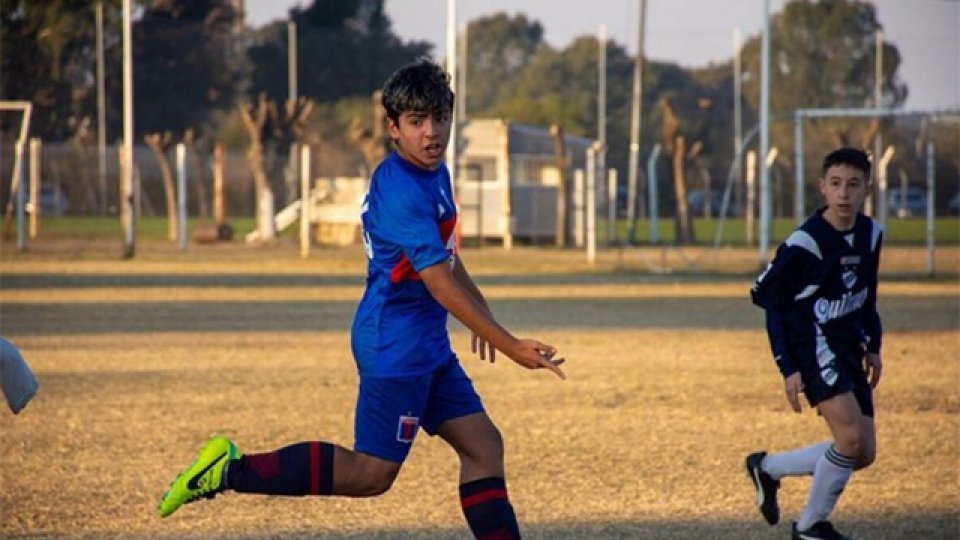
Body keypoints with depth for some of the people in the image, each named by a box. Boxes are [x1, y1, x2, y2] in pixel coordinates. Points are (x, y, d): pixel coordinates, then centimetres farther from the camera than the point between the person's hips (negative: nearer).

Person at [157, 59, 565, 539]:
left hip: (427, 345, 9)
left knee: (483, 445, 5)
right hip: (395, 345, -9)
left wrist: (482, 313, 32)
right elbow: (440, 283, -25)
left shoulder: (435, 174, 10)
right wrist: (509, 346, -24)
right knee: (371, 473, -6)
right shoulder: (401, 192, -22)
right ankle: (231, 470, -1)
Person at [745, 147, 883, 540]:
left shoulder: (871, 234, 5)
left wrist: (872, 346, 13)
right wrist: (788, 368, -13)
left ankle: (768, 468, 23)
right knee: (851, 437, -22)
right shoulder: (805, 243, -16)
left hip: (849, 351, 8)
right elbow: (771, 300, -9)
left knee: (864, 454, 5)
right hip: (813, 345, -8)